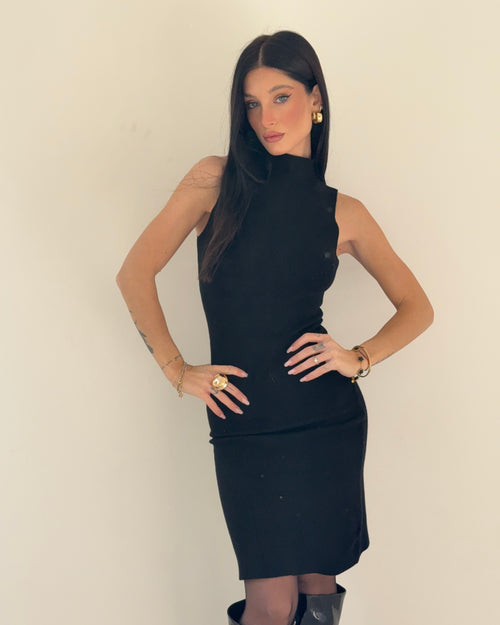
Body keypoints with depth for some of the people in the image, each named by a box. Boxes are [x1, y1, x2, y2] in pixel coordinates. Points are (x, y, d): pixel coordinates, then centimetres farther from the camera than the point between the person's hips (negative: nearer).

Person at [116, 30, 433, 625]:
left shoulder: (343, 212, 4)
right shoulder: (216, 179, 0)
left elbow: (417, 307, 13)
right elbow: (135, 274, 2)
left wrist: (361, 358, -3)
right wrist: (177, 369, -1)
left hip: (327, 419, 1)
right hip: (243, 425, -1)